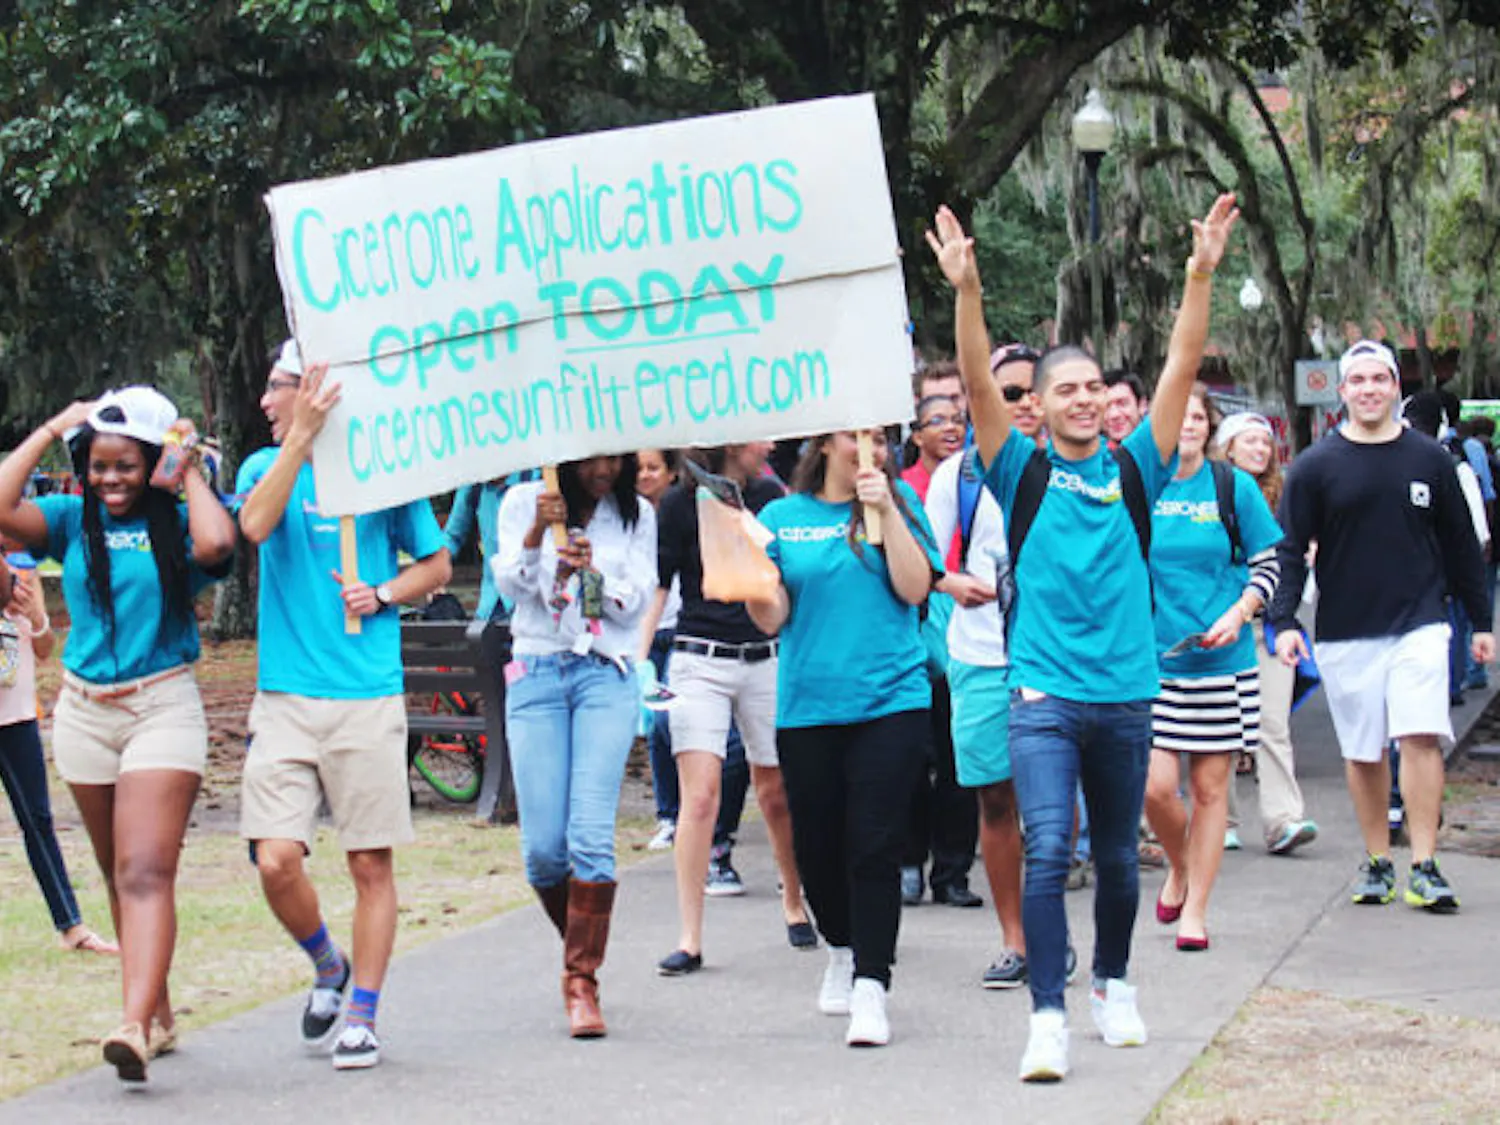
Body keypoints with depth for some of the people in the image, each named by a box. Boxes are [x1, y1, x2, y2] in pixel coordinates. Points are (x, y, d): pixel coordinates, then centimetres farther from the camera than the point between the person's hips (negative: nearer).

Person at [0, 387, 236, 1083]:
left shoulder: (175, 522, -5)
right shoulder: (74, 520, 4)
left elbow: (215, 543, -27)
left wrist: (188, 475, -11)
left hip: (162, 706, -5)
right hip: (84, 711, 5)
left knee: (146, 871, -16)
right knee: (119, 875, 12)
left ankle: (135, 1026, -27)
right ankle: (159, 1014, 23)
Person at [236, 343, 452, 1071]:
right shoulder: (266, 466, 8)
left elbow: (437, 566, 14)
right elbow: (255, 524, -15)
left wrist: (383, 594, -4)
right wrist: (301, 439, -19)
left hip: (368, 697, -1)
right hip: (285, 697, 1)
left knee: (370, 863, 1)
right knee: (276, 861, -7)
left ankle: (361, 1016, 12)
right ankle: (328, 968, 20)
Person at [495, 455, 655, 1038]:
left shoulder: (637, 515, 6)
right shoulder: (523, 502, 4)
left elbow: (636, 602, 1)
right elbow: (510, 584, -6)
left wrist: (593, 570, -18)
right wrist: (536, 533, -23)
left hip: (607, 677, 0)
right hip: (537, 676, 0)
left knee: (591, 836, -14)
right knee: (543, 846, -4)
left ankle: (582, 979, -8)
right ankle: (581, 941, 23)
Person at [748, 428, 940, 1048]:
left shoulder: (900, 505, 7)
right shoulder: (782, 518, 8)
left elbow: (914, 589, -5)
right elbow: (771, 618, 5)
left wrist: (885, 511, -9)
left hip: (890, 700, -2)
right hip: (806, 706, 2)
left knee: (874, 846, -9)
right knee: (816, 844, 9)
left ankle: (870, 987, -9)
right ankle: (842, 950, 35)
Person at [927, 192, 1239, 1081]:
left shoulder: (1133, 470, 6)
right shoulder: (1024, 472, 3)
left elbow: (1182, 370, 0)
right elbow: (979, 384, -9)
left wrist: (1202, 275, -8)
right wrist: (967, 291, -22)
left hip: (1125, 695, 3)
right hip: (1045, 695, -3)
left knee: (1118, 858, 15)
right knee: (1049, 851, -15)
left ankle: (1113, 986, 36)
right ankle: (1049, 1019, -14)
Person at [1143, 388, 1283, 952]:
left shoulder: (1234, 487, 2)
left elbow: (1269, 564, 6)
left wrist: (1238, 614, -9)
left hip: (1221, 661, 0)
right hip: (1151, 658, 0)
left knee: (1210, 788, 3)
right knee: (1155, 785, -9)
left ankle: (1195, 908, 14)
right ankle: (1178, 868, 21)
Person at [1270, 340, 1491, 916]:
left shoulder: (1429, 459, 6)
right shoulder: (1315, 467, 1)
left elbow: (1460, 545, 13)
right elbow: (1290, 550, 1)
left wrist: (1480, 621, 14)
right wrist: (1283, 621, -11)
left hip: (1419, 625, 0)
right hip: (1346, 632, 0)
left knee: (1421, 737, -13)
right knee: (1362, 753, 6)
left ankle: (1424, 868, -9)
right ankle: (1377, 862, 19)